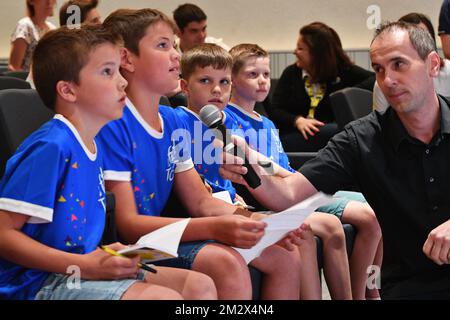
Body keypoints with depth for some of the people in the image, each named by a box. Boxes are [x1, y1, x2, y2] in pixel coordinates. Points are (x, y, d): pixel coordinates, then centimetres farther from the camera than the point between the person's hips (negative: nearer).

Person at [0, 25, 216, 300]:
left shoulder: (93, 147, 12)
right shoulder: (50, 146, -16)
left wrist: (108, 257, -1)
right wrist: (83, 265, -22)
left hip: (82, 269, 9)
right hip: (40, 283, -9)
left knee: (200, 285, 1)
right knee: (164, 297, -26)